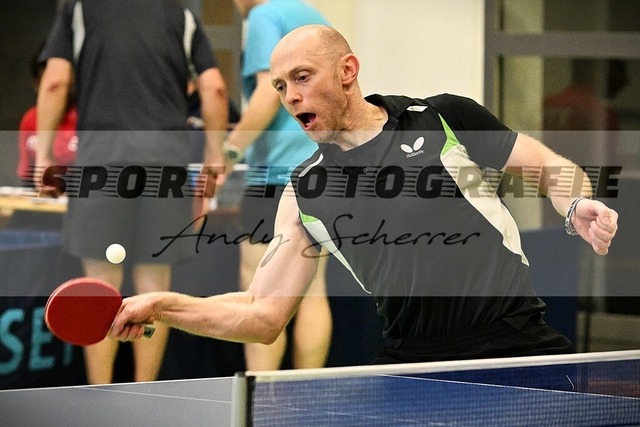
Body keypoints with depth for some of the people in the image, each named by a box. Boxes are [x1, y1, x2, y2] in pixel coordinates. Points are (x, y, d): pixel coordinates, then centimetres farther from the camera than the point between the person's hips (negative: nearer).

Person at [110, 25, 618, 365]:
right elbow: (263, 316, 8)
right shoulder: (305, 194, 10)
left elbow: (552, 169, 11)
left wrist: (577, 207, -11)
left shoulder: (445, 118, 3)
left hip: (520, 347, -2)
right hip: (415, 365, 2)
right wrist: (162, 305, -4)